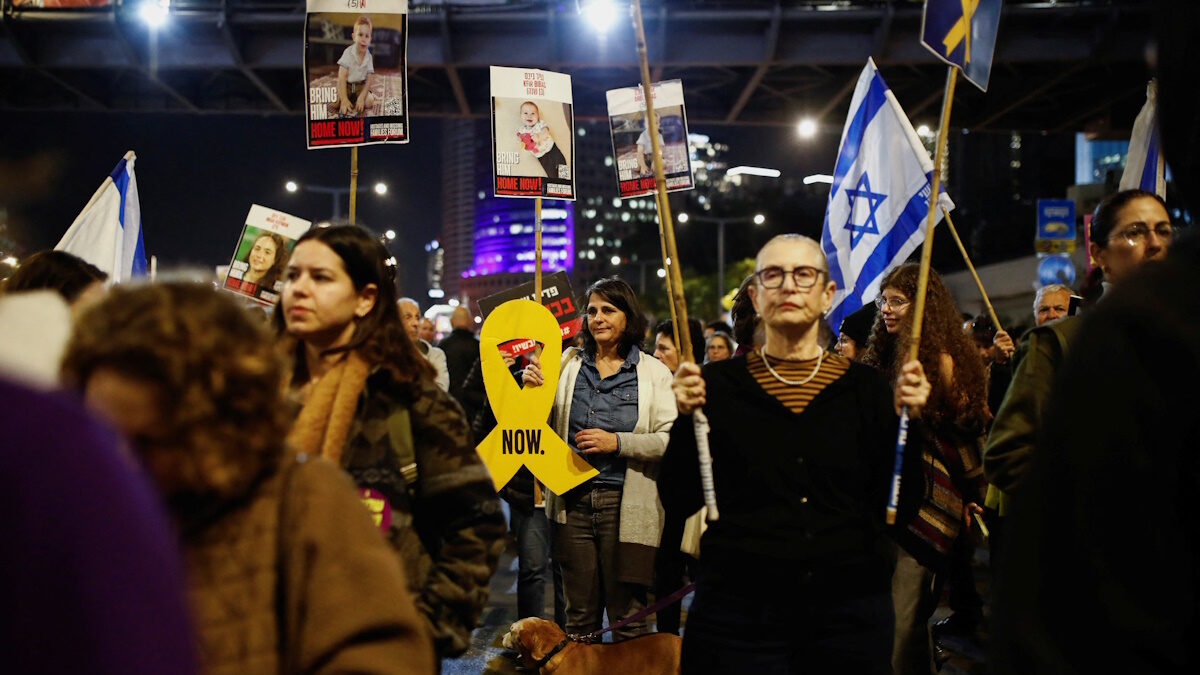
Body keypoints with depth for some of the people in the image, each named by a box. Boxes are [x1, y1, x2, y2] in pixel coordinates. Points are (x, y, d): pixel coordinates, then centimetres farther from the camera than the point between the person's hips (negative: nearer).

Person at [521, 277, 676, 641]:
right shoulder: (568, 363, 8)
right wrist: (532, 389, -3)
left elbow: (669, 440, -8)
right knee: (578, 615, 11)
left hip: (625, 506, -3)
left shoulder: (654, 372, 0)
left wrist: (617, 443, -19)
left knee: (627, 617, 5)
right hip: (573, 502, 3)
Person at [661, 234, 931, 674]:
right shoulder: (718, 384, 2)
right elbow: (678, 501, -1)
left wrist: (907, 422, -9)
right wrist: (686, 419, -13)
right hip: (737, 612, -1)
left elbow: (900, 505, 2)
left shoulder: (865, 387, 4)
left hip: (850, 610, 1)